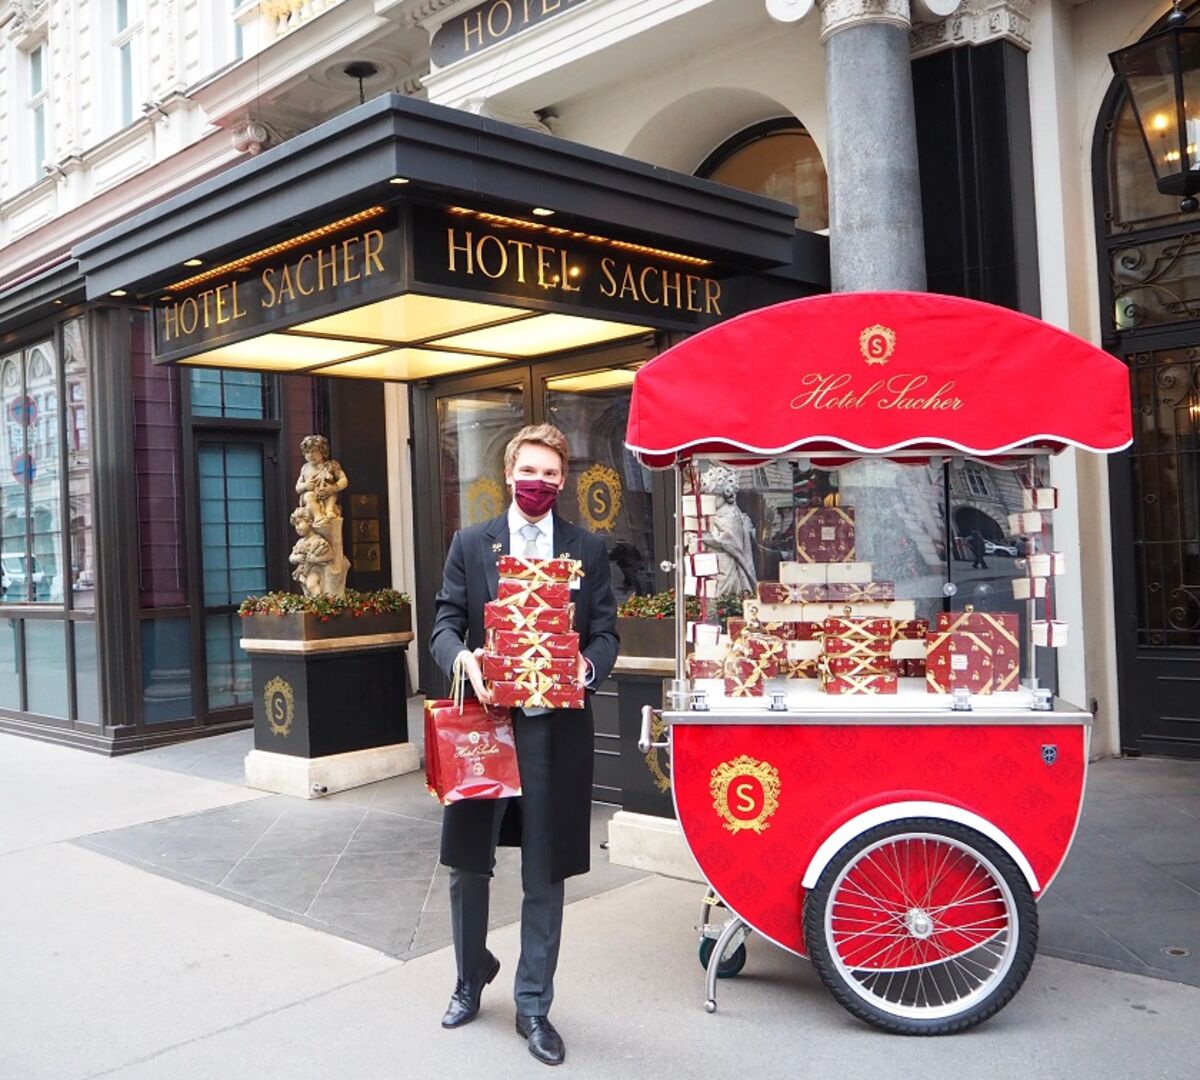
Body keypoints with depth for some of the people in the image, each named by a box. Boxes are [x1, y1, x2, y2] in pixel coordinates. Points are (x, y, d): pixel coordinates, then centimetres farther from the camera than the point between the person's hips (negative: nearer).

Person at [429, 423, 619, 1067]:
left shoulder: (589, 550, 5)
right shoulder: (470, 544, 6)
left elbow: (606, 632, 3)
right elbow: (444, 623, 2)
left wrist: (588, 666, -18)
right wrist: (464, 659, -19)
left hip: (555, 729, -1)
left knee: (545, 877, 8)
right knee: (468, 865, 14)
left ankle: (533, 1006, 26)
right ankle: (471, 979, 40)